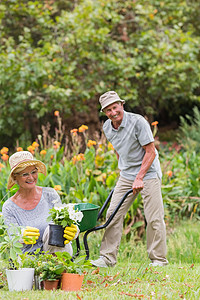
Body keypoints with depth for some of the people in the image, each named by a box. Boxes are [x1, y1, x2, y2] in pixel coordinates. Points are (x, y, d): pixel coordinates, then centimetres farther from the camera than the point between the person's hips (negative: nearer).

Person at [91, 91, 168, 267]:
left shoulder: (138, 122, -19)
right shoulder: (107, 127, 1)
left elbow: (151, 152, -17)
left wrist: (139, 178, -21)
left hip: (148, 173, -6)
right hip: (126, 176, 6)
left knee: (154, 218, -7)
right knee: (113, 214, 1)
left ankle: (159, 259, 3)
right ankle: (108, 258, 6)